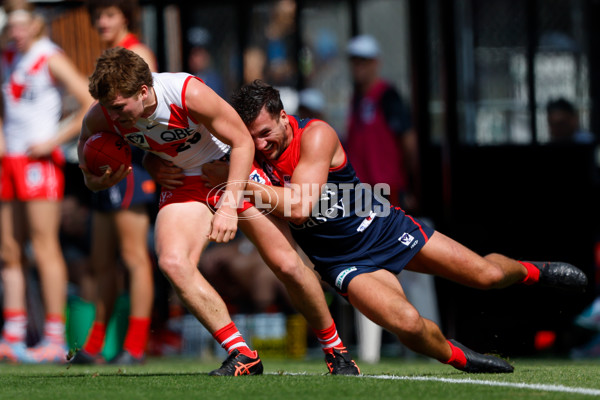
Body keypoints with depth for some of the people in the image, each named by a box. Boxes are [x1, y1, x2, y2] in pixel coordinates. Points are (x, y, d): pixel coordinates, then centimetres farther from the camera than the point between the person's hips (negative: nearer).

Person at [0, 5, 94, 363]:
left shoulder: (51, 59, -8)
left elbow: (92, 104, -14)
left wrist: (55, 141, -14)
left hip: (39, 160, -7)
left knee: (44, 248, -9)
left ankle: (55, 340, -9)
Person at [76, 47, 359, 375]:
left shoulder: (190, 94, -33)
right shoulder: (102, 115, -22)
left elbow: (243, 142, -22)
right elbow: (86, 141, 2)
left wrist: (229, 205, -27)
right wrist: (93, 180, -20)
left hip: (230, 168, -3)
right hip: (182, 185, 3)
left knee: (287, 265, -4)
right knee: (172, 262, -26)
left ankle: (335, 348, 20)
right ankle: (242, 355, -18)